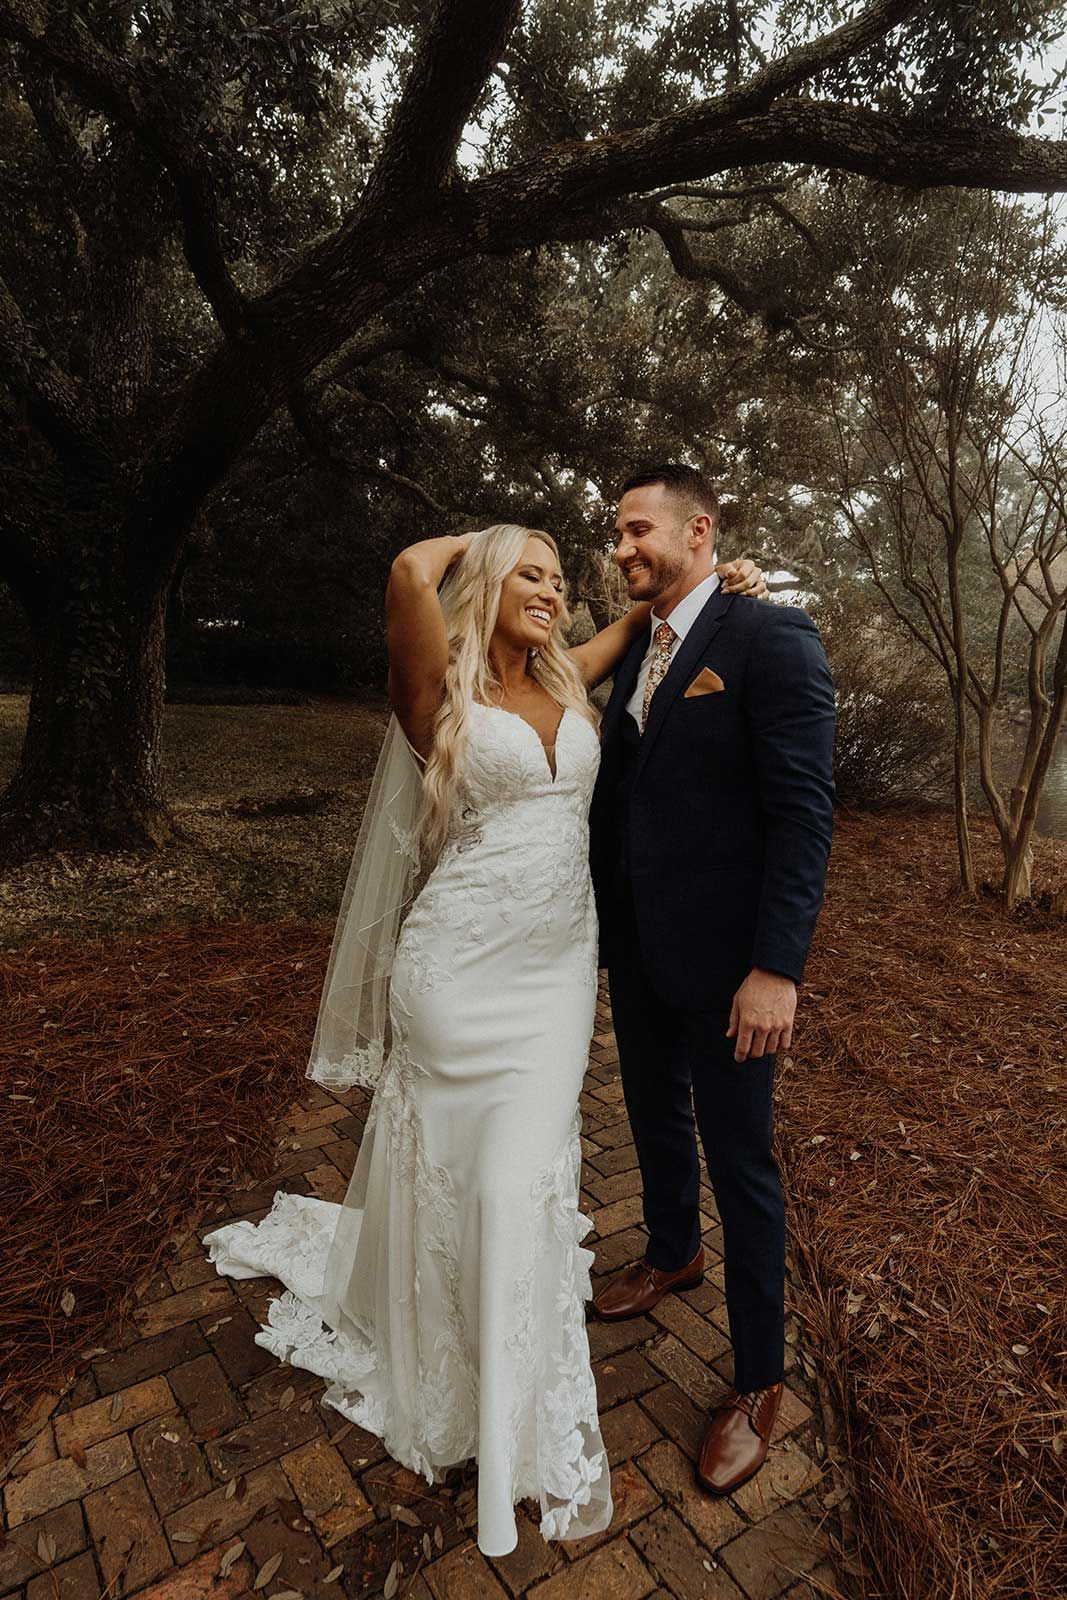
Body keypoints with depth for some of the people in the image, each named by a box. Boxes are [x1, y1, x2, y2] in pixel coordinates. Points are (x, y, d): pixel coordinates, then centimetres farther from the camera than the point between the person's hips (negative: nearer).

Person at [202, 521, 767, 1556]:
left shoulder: (567, 682, 9)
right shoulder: (442, 691, -7)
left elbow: (647, 610, 24)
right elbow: (411, 573, -27)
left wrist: (720, 580, 6)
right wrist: (481, 539, -5)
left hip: (560, 959, 4)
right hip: (465, 964, -4)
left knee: (526, 1171, 9)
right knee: (454, 1157, 9)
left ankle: (538, 1424, 33)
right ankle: (442, 1367, 37)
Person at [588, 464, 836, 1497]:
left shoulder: (771, 639, -13)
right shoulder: (636, 651, 9)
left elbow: (805, 810, -18)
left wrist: (777, 967, -22)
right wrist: (596, 913, 9)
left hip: (721, 954, -7)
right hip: (635, 944, 7)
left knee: (739, 1158, 8)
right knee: (655, 1118, 25)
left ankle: (758, 1381, 29)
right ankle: (671, 1255, 52)